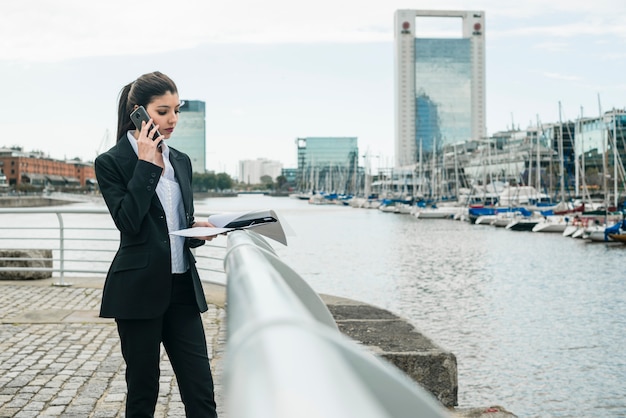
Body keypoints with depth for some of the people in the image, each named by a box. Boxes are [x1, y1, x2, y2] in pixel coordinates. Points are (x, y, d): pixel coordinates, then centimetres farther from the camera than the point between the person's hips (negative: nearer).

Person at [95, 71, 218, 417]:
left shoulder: (181, 161, 12)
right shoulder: (111, 162, -5)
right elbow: (128, 222, -18)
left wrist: (197, 229, -2)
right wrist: (146, 164, -15)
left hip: (182, 287, 5)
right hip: (139, 289, -5)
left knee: (200, 390, 2)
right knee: (142, 389, 7)